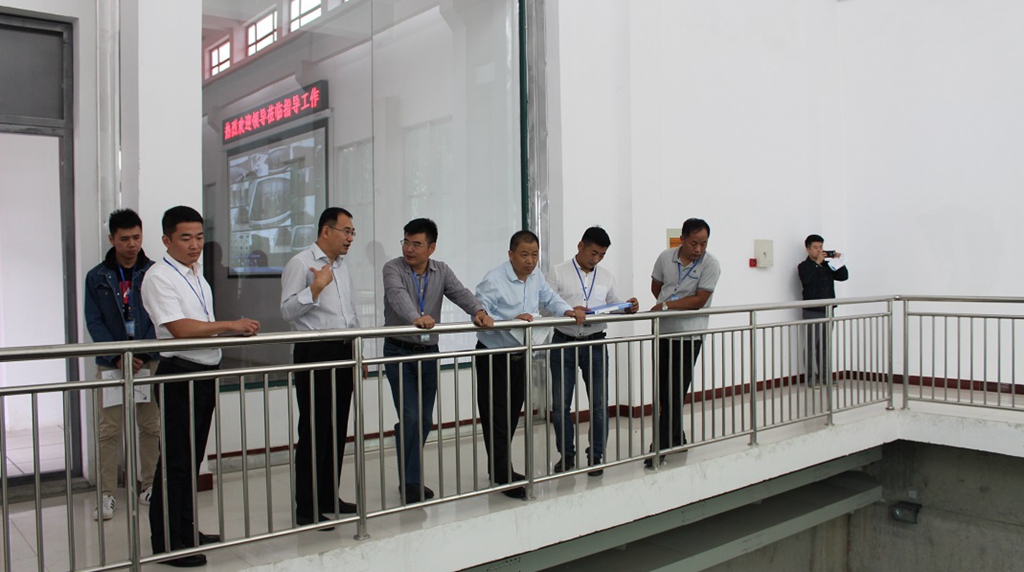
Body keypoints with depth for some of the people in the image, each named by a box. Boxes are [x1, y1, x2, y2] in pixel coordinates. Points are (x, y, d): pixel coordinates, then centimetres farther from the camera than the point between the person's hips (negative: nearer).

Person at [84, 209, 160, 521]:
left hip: (150, 361, 0)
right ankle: (107, 494, 8)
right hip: (111, 363, 0)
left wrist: (144, 354, -13)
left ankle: (150, 487, 18)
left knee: (152, 427, 5)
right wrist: (117, 357, -10)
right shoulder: (97, 277, 5)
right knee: (109, 431, -1)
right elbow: (94, 322, 1)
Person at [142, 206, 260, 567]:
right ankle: (167, 543, 8)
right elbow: (179, 328, -23)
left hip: (205, 373, 9)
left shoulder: (195, 273, 16)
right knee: (175, 461, -2)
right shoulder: (159, 277, -12)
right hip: (179, 375, -9)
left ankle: (186, 530, 28)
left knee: (193, 457, 16)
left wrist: (238, 331, 14)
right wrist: (230, 326, -22)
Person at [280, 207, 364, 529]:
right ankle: (307, 509, 4)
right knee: (314, 432, -5)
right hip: (315, 354, -8)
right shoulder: (300, 264, -7)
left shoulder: (343, 266, 17)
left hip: (343, 352, 8)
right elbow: (287, 311, -14)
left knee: (338, 429, 12)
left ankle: (330, 498, 23)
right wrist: (317, 287, -24)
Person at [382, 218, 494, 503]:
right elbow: (398, 295, -28)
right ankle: (410, 483, 5)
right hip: (399, 352, -4)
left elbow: (460, 293, -10)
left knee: (425, 420, 10)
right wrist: (415, 317, -48)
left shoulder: (441, 271, 4)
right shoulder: (393, 269, -9)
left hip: (429, 353, 4)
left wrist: (478, 311, -31)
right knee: (409, 417, -9)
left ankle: (412, 479, 25)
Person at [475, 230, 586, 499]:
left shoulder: (536, 277, 3)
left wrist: (569, 311, -4)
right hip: (494, 358, -7)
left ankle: (500, 468, 31)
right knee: (497, 418, -3)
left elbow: (549, 298, 15)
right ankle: (503, 478, 5)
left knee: (512, 416, 16)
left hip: (520, 356, 8)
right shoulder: (494, 280, -20)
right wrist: (511, 322, -32)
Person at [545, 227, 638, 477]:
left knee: (599, 403, 4)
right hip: (564, 343, -2)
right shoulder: (558, 273, -2)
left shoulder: (607, 278, 9)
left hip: (595, 344, 2)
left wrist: (628, 308, -7)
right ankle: (566, 454, 22)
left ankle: (595, 456, 18)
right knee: (560, 404, 6)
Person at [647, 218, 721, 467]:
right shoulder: (665, 258, 2)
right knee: (662, 388, 12)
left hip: (688, 334, -5)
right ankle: (676, 437, 29)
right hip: (663, 330, 5)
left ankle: (662, 446, 0)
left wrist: (667, 306, -16)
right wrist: (669, 305, 6)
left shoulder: (710, 264, -10)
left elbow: (699, 300, -15)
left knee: (675, 391, -5)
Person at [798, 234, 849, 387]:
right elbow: (806, 279, -22)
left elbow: (843, 276, 9)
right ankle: (811, 377, -1)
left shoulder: (827, 266, 14)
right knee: (812, 344, -5)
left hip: (827, 310, 6)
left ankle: (823, 375, 17)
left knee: (825, 344, 10)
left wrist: (839, 261, -2)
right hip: (812, 311, -6)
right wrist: (817, 262, -18)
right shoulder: (804, 266, -2)